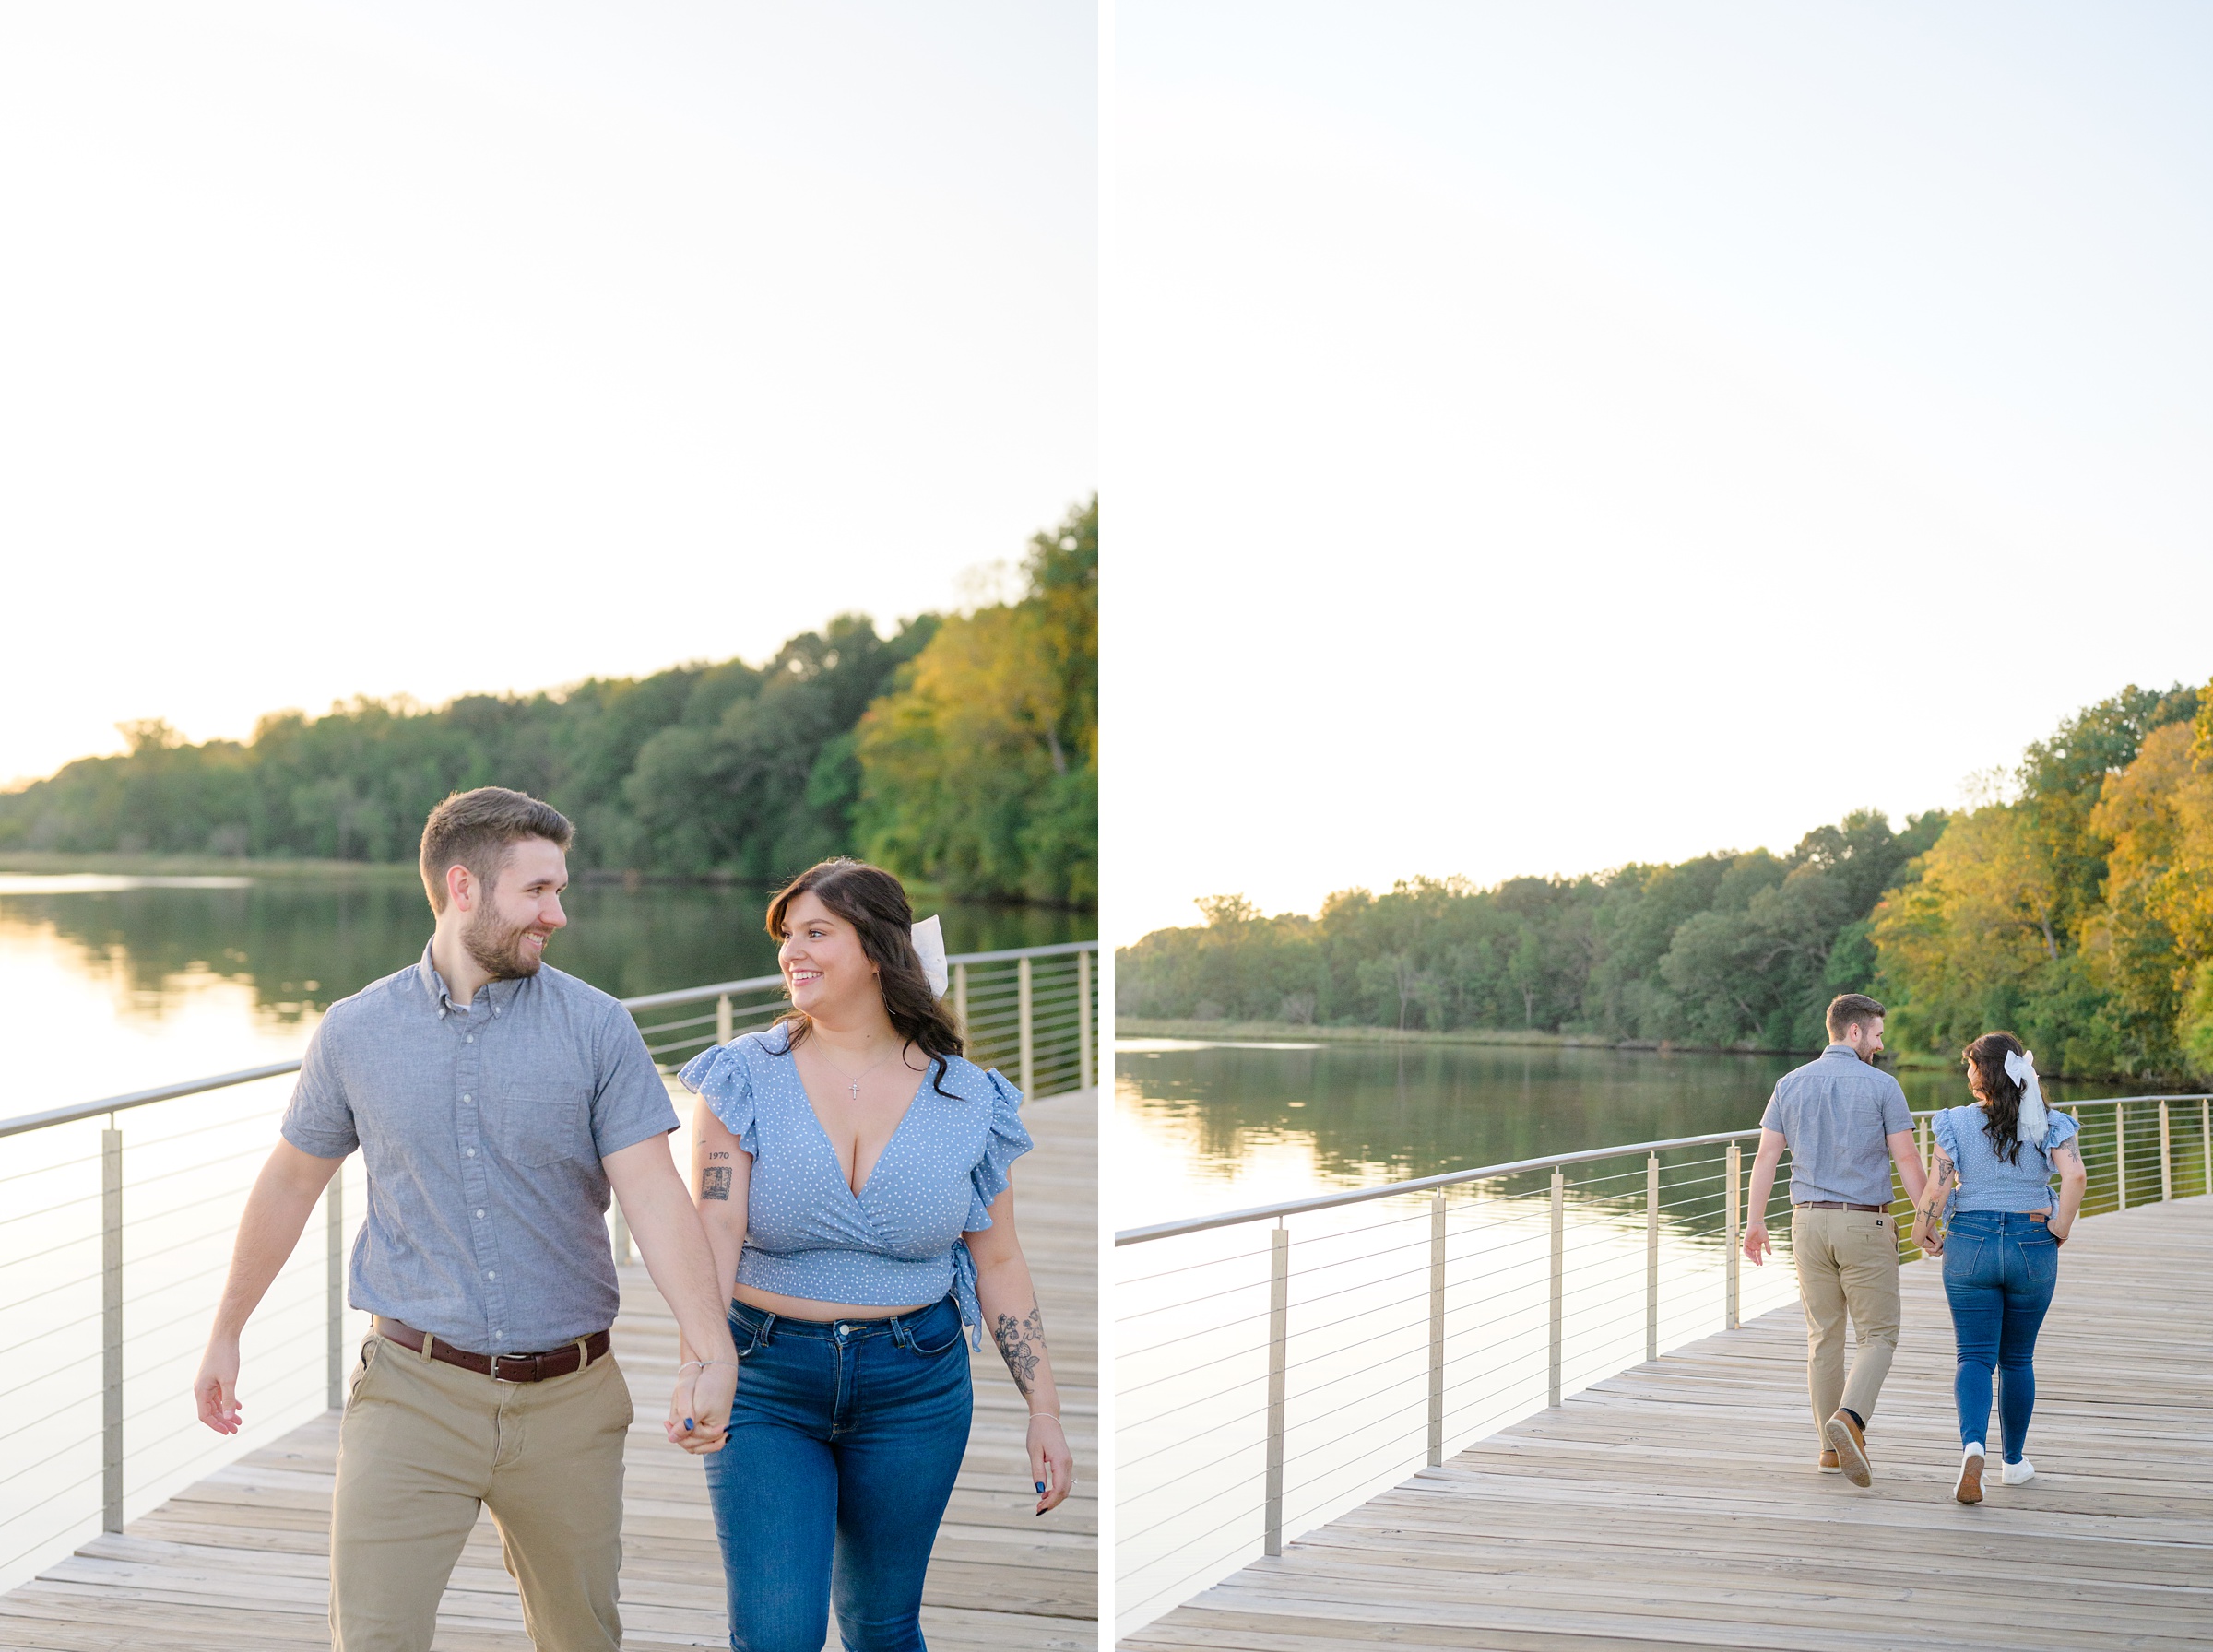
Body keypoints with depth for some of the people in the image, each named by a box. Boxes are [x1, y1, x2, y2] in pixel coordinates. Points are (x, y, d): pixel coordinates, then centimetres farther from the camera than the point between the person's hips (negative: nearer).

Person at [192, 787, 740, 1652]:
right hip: (413, 1392, -1)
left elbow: (653, 1193, -10)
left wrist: (714, 1356, -23)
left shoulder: (598, 1029, -2)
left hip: (567, 1401, 1)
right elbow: (289, 1184, 14)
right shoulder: (356, 1032, 1)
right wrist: (224, 1337, 21)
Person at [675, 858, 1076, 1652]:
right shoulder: (746, 1077, -4)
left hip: (915, 1385, 1)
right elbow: (713, 1233, -15)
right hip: (766, 1383, -1)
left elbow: (999, 1264, 5)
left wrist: (1045, 1409, 1)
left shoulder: (964, 1097, 0)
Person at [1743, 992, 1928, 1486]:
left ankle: (1832, 1447, 14)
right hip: (1865, 1224, -4)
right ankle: (1848, 1419, -20)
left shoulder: (1791, 1084, 5)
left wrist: (1755, 1222, 11)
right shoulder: (1881, 1085, -6)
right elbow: (1907, 1159, -8)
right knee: (1879, 1335, 3)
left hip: (1809, 1222, 4)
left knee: (1824, 1336, 12)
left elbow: (1766, 1157, 4)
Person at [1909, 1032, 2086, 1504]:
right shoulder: (2048, 1124, -1)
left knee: (1975, 1356, 0)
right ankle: (2014, 1461, 24)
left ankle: (1973, 1445, -25)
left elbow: (1936, 1189, -10)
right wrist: (2060, 1228, -5)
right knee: (2017, 1358, 17)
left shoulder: (1957, 1123, -4)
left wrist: (1921, 1231, 7)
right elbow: (2075, 1176, -17)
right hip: (2033, 1248, 2)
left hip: (1970, 1245, -2)